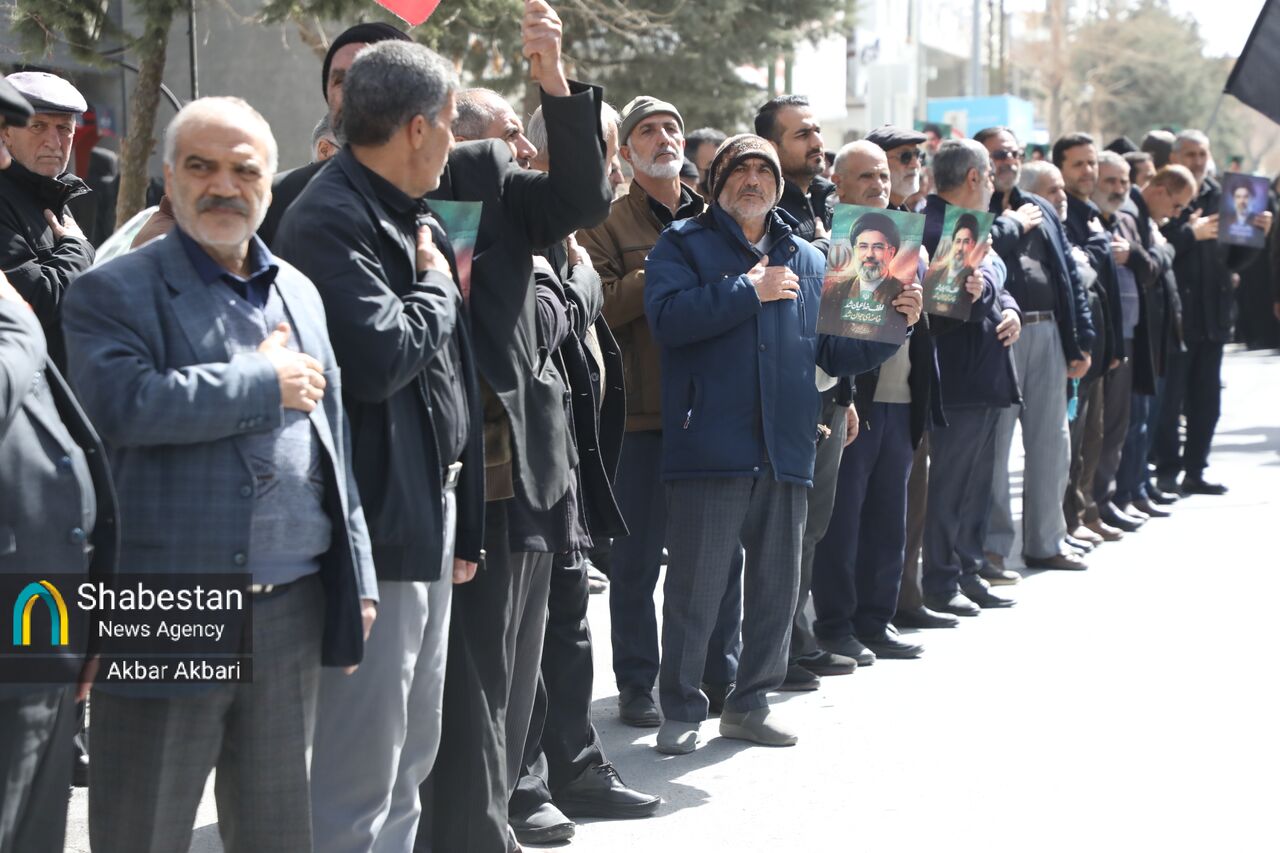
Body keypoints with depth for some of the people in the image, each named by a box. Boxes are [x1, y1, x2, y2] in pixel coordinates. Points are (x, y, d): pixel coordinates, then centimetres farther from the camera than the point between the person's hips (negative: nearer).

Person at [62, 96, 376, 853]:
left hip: (292, 614, 5)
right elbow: (125, 404, -23)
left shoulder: (299, 293, 16)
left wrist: (358, 581, 14)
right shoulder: (116, 293, -3)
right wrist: (266, 383, -13)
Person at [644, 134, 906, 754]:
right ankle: (681, 709, 11)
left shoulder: (806, 260, 18)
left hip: (785, 448, 5)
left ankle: (750, 702, 25)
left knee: (777, 586, 11)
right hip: (709, 445, -5)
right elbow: (667, 316, -15)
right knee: (695, 585, -2)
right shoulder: (682, 244, 4)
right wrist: (750, 291, -13)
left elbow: (836, 352, 19)